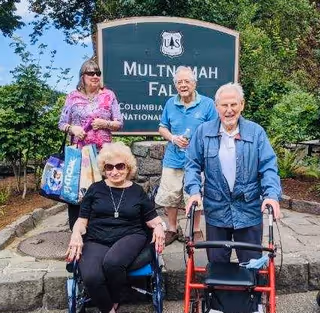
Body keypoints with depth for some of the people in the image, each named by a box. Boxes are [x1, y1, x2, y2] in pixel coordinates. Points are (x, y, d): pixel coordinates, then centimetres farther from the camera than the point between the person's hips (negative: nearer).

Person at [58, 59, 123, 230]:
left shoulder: (108, 95, 6)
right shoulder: (73, 96, 6)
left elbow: (119, 123, 6)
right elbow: (62, 123, 8)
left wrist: (105, 123, -13)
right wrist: (72, 128, -12)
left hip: (103, 151, 0)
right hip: (78, 151, 0)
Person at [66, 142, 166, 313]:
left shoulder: (137, 191, 12)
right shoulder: (95, 189, 12)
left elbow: (152, 219, 13)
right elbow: (82, 220, 11)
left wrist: (159, 226, -10)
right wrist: (76, 234, -10)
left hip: (129, 237, 0)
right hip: (96, 241, 1)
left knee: (112, 262, -35)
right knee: (91, 277, -31)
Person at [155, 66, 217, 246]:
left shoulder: (207, 104, -4)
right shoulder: (171, 104, 6)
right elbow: (162, 128, 13)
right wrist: (173, 138, -7)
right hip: (173, 158, 3)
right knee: (170, 196, 8)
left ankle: (196, 231, 28)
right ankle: (172, 230, 28)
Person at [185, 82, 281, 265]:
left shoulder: (256, 132, -3)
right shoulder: (204, 131, -2)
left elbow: (268, 167, -5)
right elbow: (193, 165, 0)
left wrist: (272, 194, -20)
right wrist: (194, 191, -15)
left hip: (249, 213, 0)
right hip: (216, 211, 1)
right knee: (217, 263, 17)